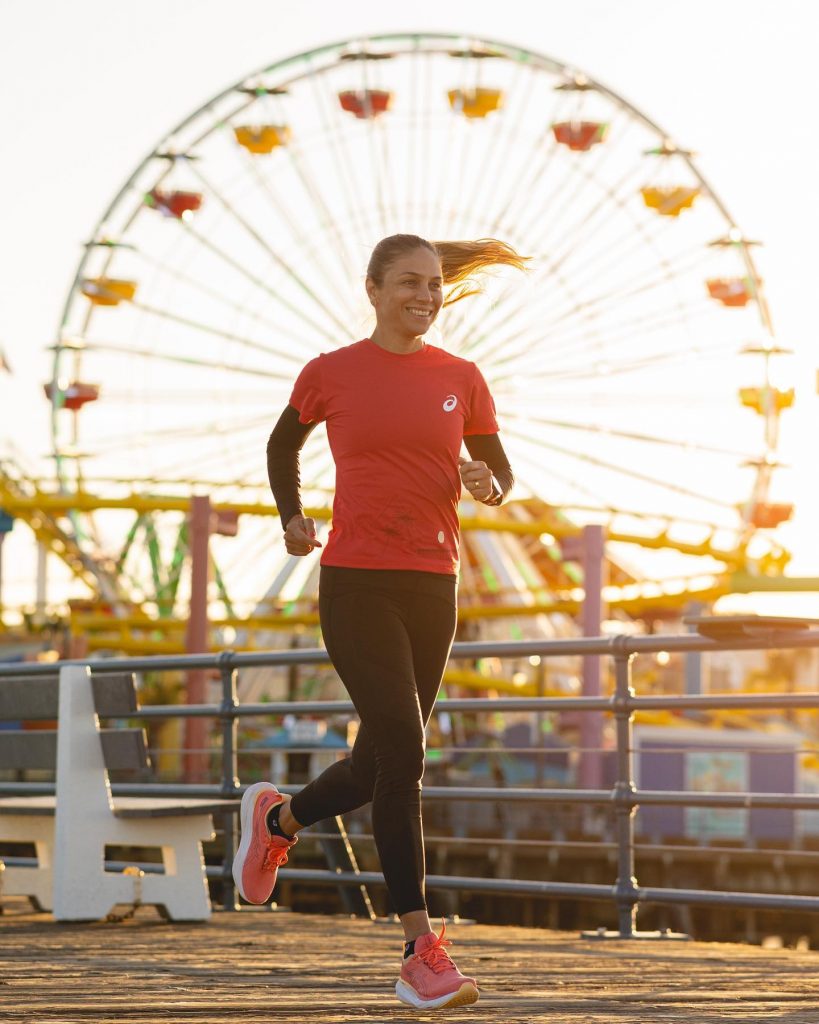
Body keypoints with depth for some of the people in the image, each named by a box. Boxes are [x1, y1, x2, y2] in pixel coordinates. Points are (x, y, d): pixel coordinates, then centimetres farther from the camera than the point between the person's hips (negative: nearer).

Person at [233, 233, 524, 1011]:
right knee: (402, 749, -16)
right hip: (354, 581, -4)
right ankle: (420, 952, -14)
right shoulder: (331, 374, 1)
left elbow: (499, 472, 13)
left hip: (432, 587, 4)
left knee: (382, 766, 10)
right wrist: (291, 516, 9)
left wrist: (486, 485, -8)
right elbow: (283, 443, 19)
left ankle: (277, 819, 43)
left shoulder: (461, 380, 7)